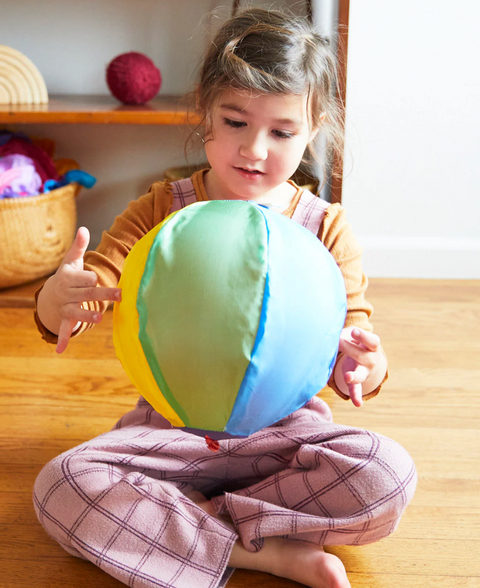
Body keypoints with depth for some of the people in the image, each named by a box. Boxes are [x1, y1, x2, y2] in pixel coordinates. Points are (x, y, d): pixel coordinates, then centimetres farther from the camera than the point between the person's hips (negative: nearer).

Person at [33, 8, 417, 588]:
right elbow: (61, 318, -7)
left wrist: (363, 366, -31)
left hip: (282, 430, 0)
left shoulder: (325, 229, -2)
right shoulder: (162, 211, -2)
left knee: (388, 476, -27)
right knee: (59, 487, -24)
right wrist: (60, 297, -34)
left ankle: (181, 523, -18)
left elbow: (350, 344, -4)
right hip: (171, 427, 1)